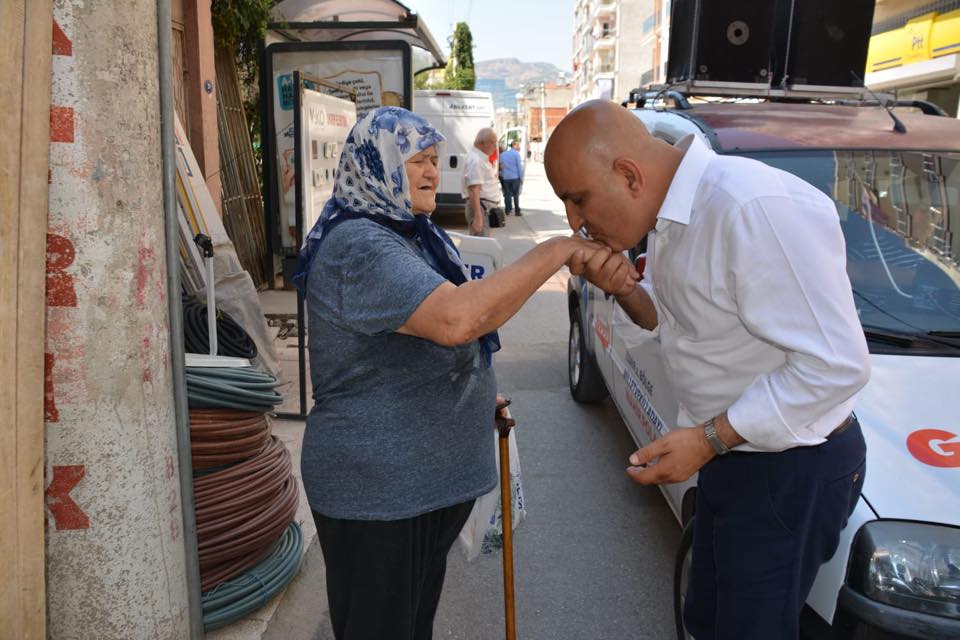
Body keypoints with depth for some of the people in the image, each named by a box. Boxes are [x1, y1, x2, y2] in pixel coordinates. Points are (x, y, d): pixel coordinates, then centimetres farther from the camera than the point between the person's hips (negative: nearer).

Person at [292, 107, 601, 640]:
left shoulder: (416, 234, 11)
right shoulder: (357, 245, -21)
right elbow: (455, 318, -36)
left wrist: (480, 395, 13)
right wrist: (555, 251, -29)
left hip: (435, 476, 9)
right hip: (378, 491, -9)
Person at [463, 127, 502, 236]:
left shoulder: (482, 158, 15)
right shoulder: (475, 160, -17)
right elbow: (474, 190, -27)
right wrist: (477, 216, -33)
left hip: (487, 207, 11)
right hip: (480, 207, -11)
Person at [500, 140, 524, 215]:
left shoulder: (503, 154, 8)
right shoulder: (516, 154, -4)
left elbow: (500, 165, 10)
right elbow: (519, 166, -6)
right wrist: (521, 178, -1)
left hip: (505, 177, 3)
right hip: (515, 177, -3)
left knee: (507, 195, 8)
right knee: (516, 195, 1)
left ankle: (508, 210, 8)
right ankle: (517, 211, 2)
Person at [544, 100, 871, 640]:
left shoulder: (756, 209, -29)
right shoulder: (673, 214, 1)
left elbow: (836, 364, -28)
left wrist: (708, 438, -24)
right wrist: (626, 289, -8)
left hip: (790, 472, -9)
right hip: (733, 457, 9)